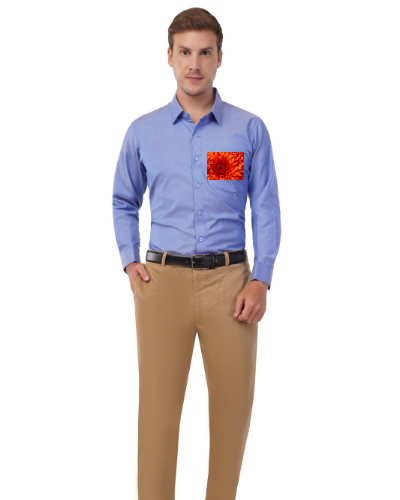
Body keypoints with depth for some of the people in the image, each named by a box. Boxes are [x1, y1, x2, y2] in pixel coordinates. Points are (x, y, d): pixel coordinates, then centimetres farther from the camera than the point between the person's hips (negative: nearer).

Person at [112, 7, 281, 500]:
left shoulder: (250, 129, 4)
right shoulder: (143, 131, 8)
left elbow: (266, 210, 3)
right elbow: (124, 203, 18)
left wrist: (261, 279, -6)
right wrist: (130, 263, 5)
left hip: (229, 279, 0)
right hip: (163, 279, 0)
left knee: (233, 405, 5)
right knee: (158, 404, 0)